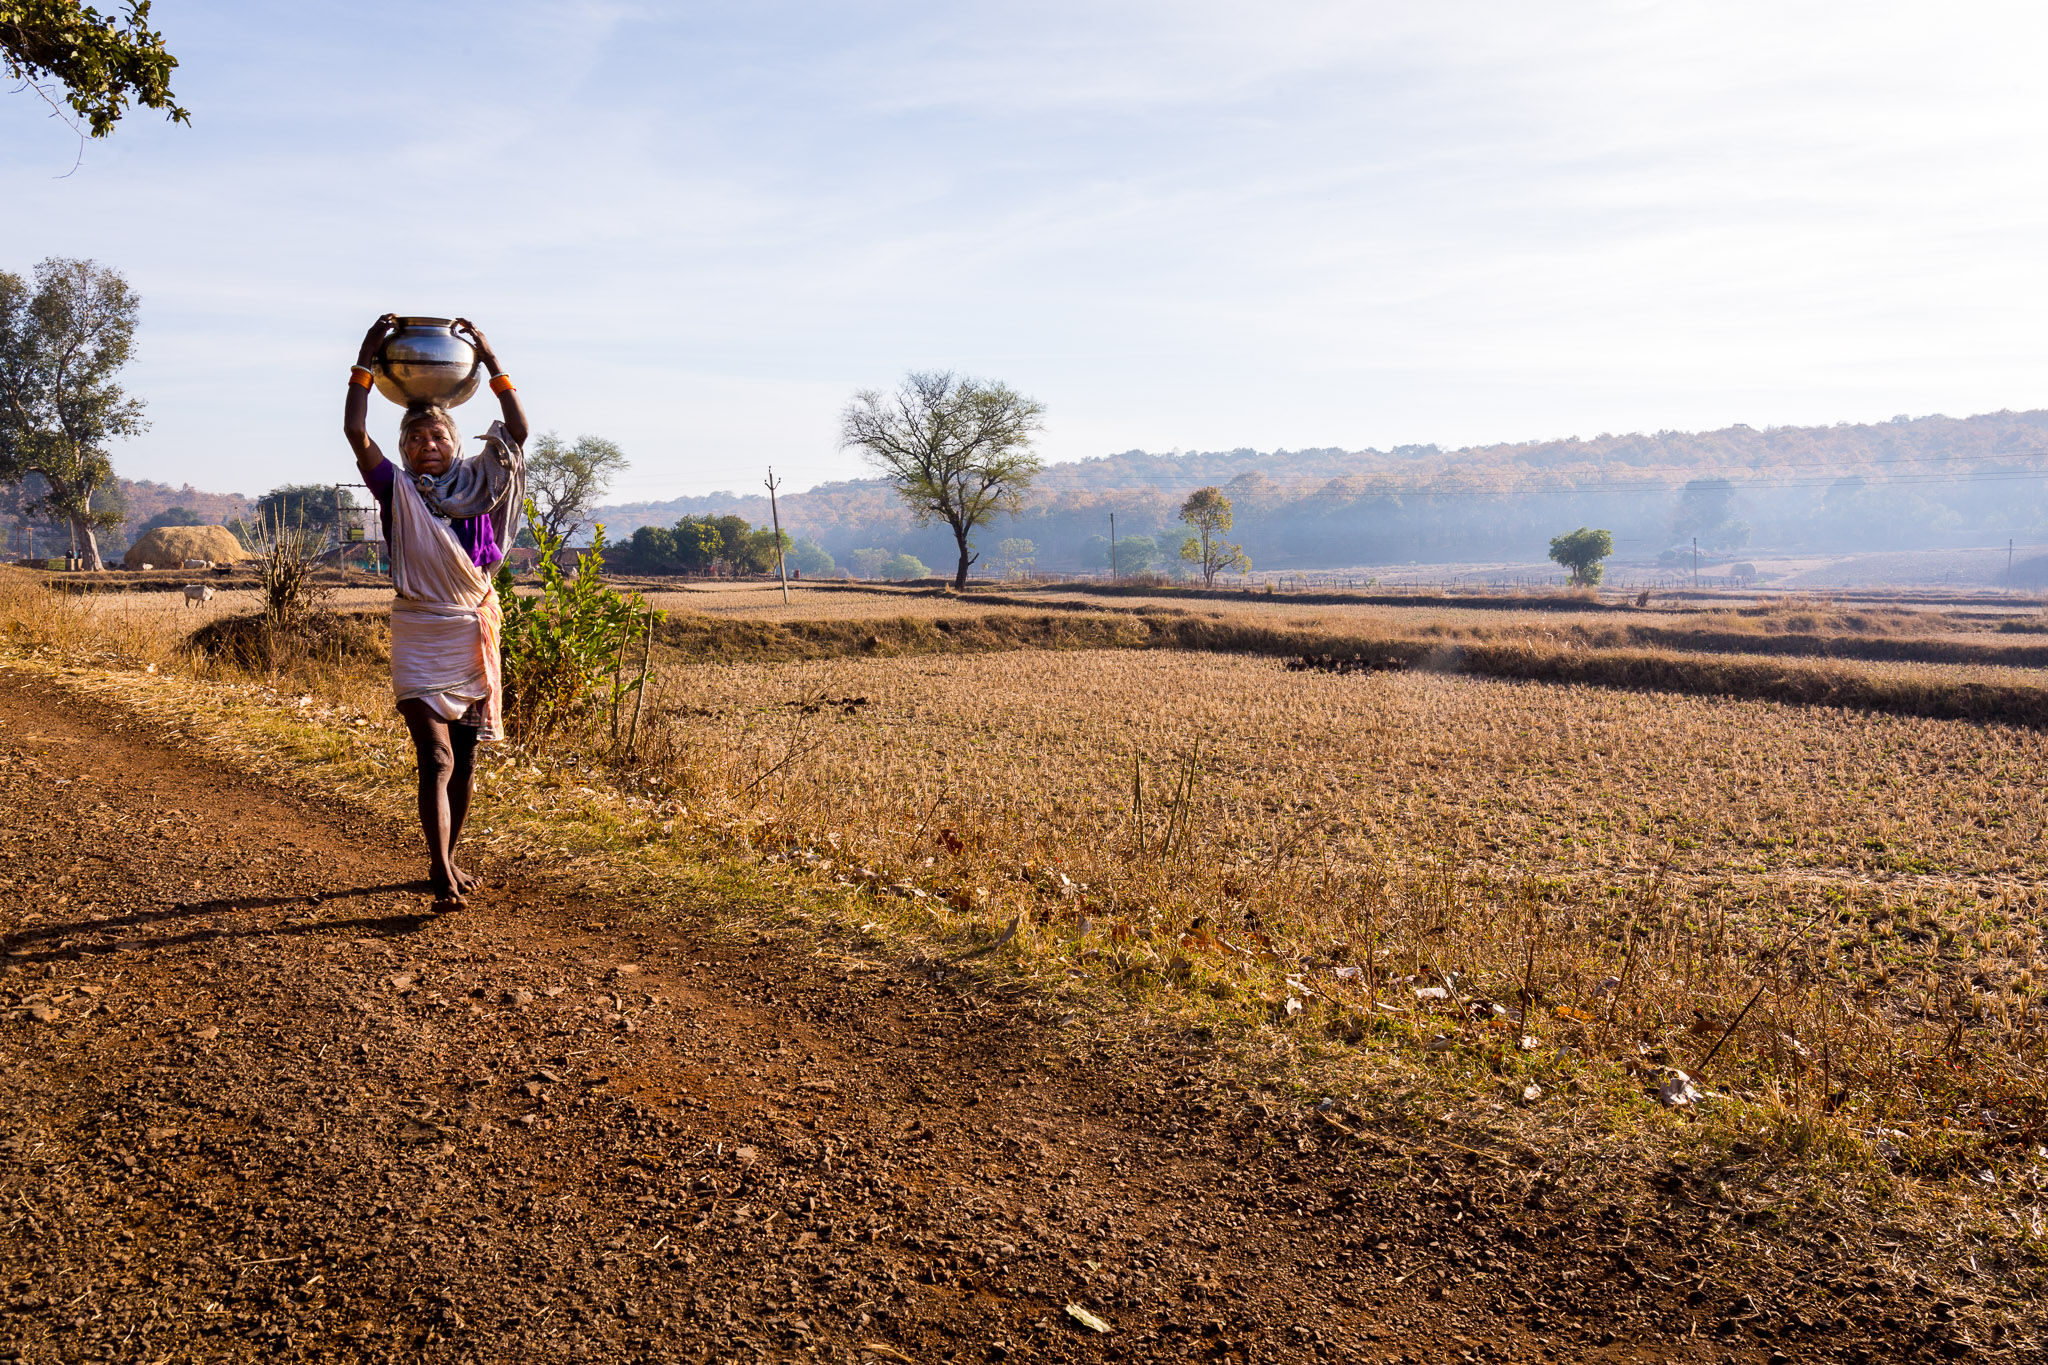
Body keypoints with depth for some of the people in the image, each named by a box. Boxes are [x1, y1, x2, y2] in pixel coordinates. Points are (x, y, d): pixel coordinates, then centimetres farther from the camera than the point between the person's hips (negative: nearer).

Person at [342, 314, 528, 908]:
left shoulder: (476, 485, 5)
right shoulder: (398, 492, -1)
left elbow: (518, 430, -2)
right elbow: (355, 433, -11)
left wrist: (490, 360, -4)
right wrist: (365, 360, -12)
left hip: (474, 636, 3)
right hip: (420, 640, -3)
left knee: (464, 759, 11)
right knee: (436, 759, -12)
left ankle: (446, 859, 25)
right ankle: (443, 879, -15)